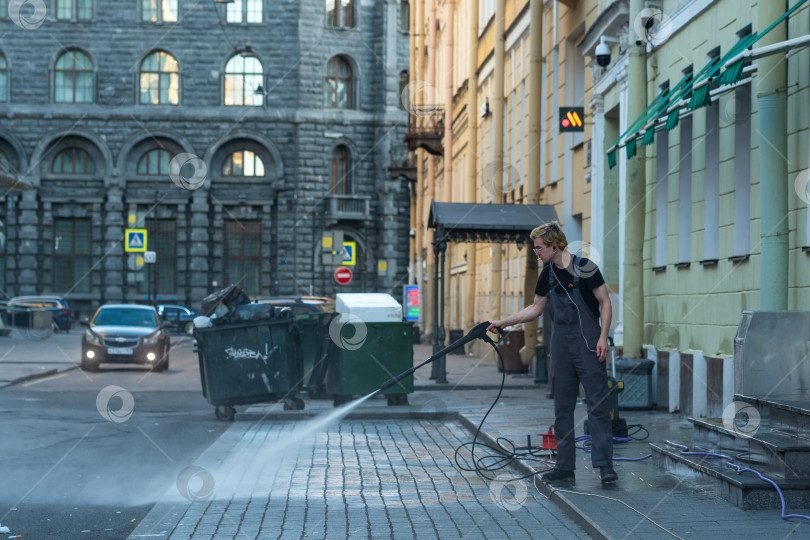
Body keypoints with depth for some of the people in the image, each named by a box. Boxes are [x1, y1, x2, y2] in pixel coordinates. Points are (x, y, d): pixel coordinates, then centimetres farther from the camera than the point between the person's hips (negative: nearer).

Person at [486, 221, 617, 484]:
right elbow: (536, 308, 21)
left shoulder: (584, 267, -9)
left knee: (598, 404, -7)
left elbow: (605, 302, -7)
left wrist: (603, 338, -15)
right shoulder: (548, 274, 11)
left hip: (588, 343, -7)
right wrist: (504, 322, 15)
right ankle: (565, 466, 12)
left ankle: (605, 465, -5)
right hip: (561, 343, 7)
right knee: (562, 407, 7)